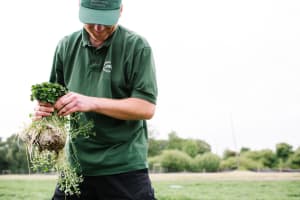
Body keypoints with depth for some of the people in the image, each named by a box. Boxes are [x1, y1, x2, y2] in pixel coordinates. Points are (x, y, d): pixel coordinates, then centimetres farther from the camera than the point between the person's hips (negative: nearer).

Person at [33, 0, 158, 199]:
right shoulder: (66, 46, 6)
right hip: (76, 164, 4)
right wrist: (45, 107, -9)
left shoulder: (137, 47, -7)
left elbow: (147, 107, -12)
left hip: (124, 167, -4)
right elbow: (58, 98, 15)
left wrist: (92, 103, -21)